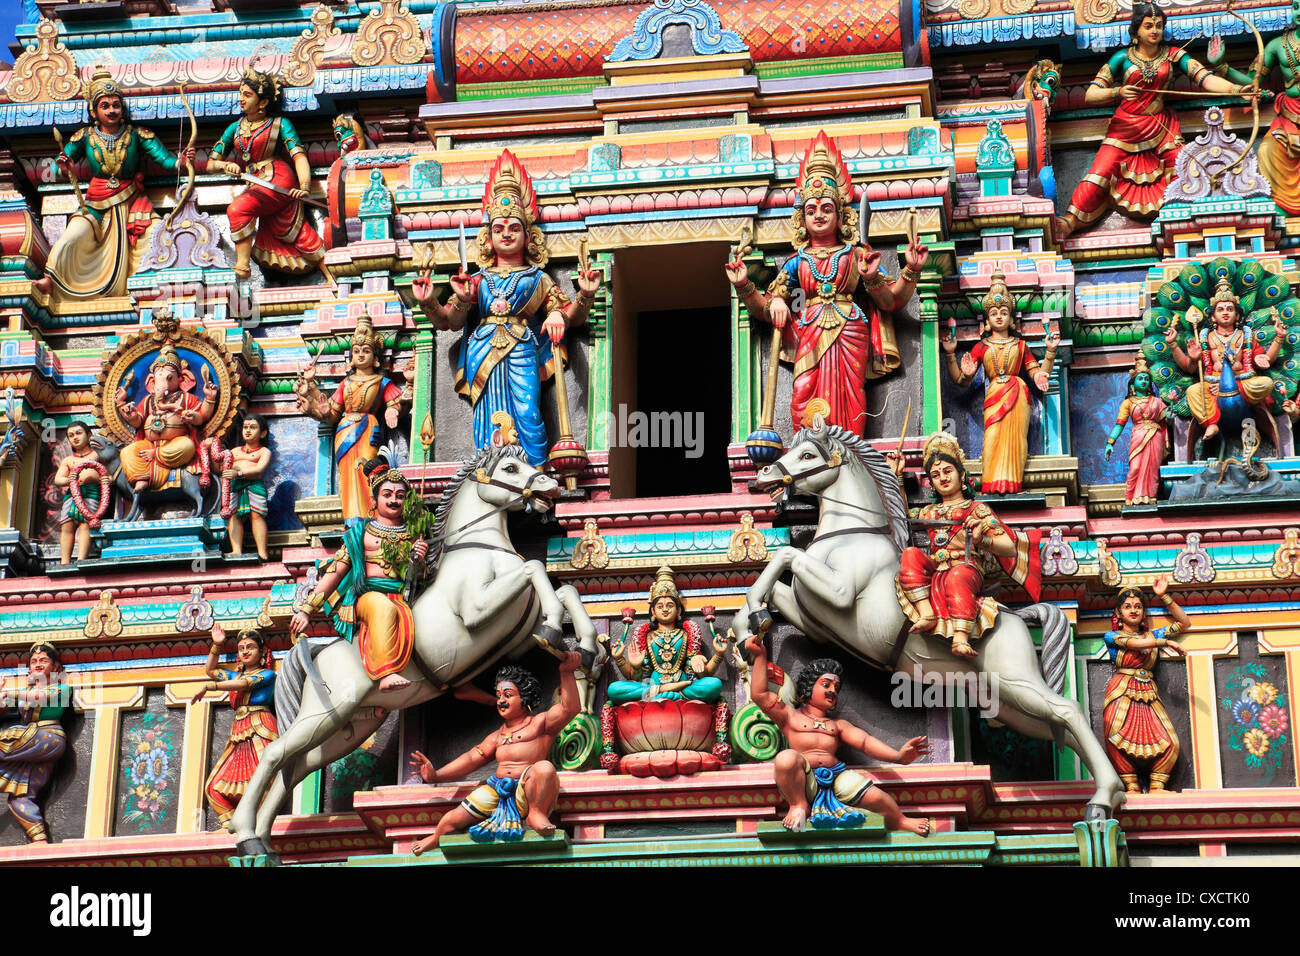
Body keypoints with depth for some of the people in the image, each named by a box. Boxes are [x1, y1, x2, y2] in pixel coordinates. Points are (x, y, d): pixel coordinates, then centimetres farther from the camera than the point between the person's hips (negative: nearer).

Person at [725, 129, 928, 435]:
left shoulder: (856, 256, 16)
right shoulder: (797, 261, 19)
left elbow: (890, 301, 9)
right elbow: (767, 310, 16)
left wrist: (910, 272, -5)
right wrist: (744, 286, 1)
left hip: (849, 334, -1)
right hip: (809, 336, 1)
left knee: (847, 397, -18)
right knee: (806, 398, -20)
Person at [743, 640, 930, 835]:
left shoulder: (838, 725, 29)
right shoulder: (790, 716, 22)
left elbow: (864, 741, 13)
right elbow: (760, 695, 10)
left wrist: (898, 756, -6)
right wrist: (760, 656, 5)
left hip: (837, 774, 3)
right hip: (806, 779, -3)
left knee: (875, 796, -20)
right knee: (786, 757, -37)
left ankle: (900, 822, 12)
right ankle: (799, 806, -15)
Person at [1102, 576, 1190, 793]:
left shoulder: (1152, 635, 19)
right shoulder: (1112, 636, 7)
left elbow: (1184, 622, 18)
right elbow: (1133, 643, -13)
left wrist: (1164, 596, 13)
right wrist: (1166, 642, -11)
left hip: (1149, 694, 4)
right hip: (1122, 693, -4)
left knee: (1169, 743, -12)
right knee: (1118, 739, -22)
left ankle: (1156, 786, -6)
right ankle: (1131, 787, -13)